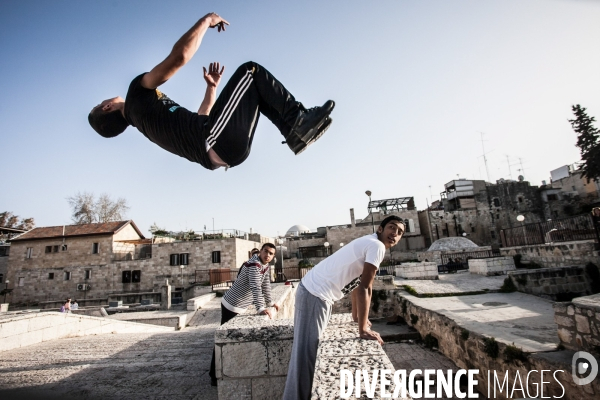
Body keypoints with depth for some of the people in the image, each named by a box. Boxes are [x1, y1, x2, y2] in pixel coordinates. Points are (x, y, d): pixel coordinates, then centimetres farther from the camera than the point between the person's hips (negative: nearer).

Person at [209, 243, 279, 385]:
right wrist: (260, 308, -43)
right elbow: (255, 288, -36)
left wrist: (270, 302, 15)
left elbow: (266, 285, 14)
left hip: (239, 306, 10)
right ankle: (215, 376, 6)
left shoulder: (266, 265, 4)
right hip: (231, 305, -10)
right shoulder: (254, 264, -26)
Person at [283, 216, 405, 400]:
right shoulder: (377, 246, -12)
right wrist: (363, 330, -11)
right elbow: (365, 288, -16)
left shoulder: (368, 243, 17)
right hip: (316, 294, -10)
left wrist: (357, 316, 31)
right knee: (305, 354, -5)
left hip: (315, 292, 10)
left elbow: (356, 281, 25)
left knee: (310, 352, 19)